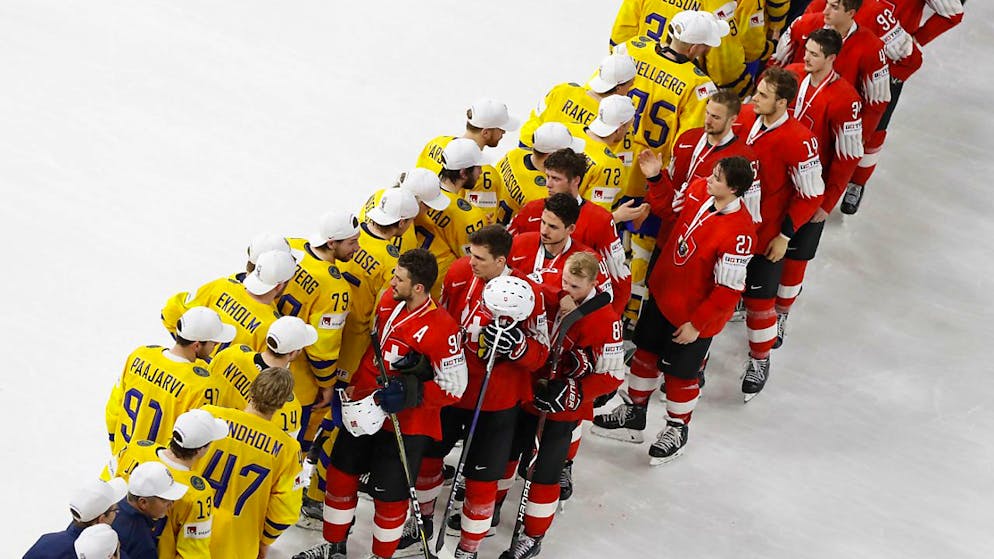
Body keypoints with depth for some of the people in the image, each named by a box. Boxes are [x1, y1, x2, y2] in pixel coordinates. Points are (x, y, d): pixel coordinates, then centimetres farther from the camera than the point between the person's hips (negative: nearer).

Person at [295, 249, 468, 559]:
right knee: (341, 475, 18)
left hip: (406, 425, -7)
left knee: (389, 496, 5)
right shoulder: (388, 301, -5)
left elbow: (453, 388, -19)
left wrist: (409, 393, -27)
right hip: (363, 412, 7)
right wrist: (353, 387, 12)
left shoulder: (442, 328, -25)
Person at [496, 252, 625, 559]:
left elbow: (611, 375, -19)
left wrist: (572, 392, -26)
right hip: (528, 392, 5)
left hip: (565, 407, -5)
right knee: (507, 450, 21)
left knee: (545, 472, 4)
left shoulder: (605, 319, -23)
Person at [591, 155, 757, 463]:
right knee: (646, 353, 22)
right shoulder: (698, 189, -13)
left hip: (693, 314, -7)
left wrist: (697, 324, -19)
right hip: (662, 293, 7)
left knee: (679, 373, 12)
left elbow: (728, 289, -26)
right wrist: (656, 177, -2)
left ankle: (677, 429, 39)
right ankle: (633, 415, 44)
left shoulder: (739, 232, -34)